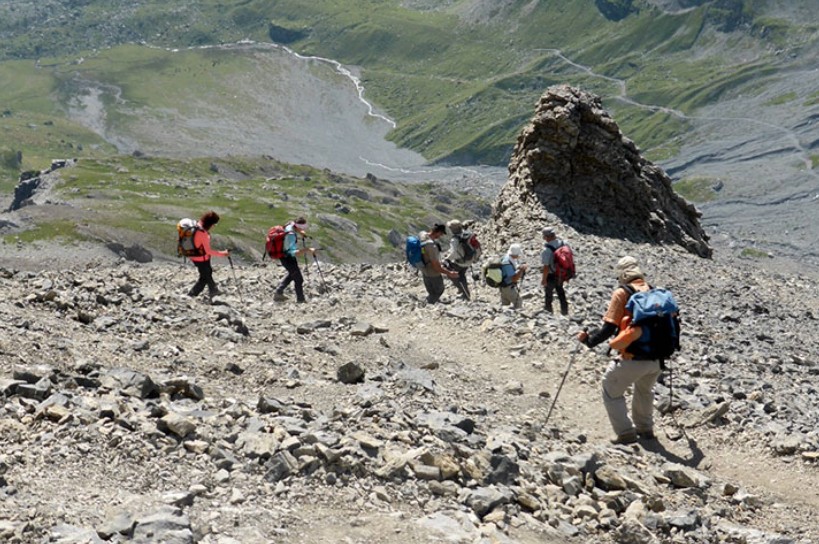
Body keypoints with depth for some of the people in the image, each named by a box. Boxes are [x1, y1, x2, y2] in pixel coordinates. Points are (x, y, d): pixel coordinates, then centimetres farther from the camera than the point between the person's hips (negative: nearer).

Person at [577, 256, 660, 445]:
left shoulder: (622, 293, -8)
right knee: (644, 390, 32)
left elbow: (609, 328, -13)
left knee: (611, 390, 12)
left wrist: (589, 339, -2)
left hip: (634, 357, -6)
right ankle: (645, 428, 40)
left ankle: (626, 433, 6)